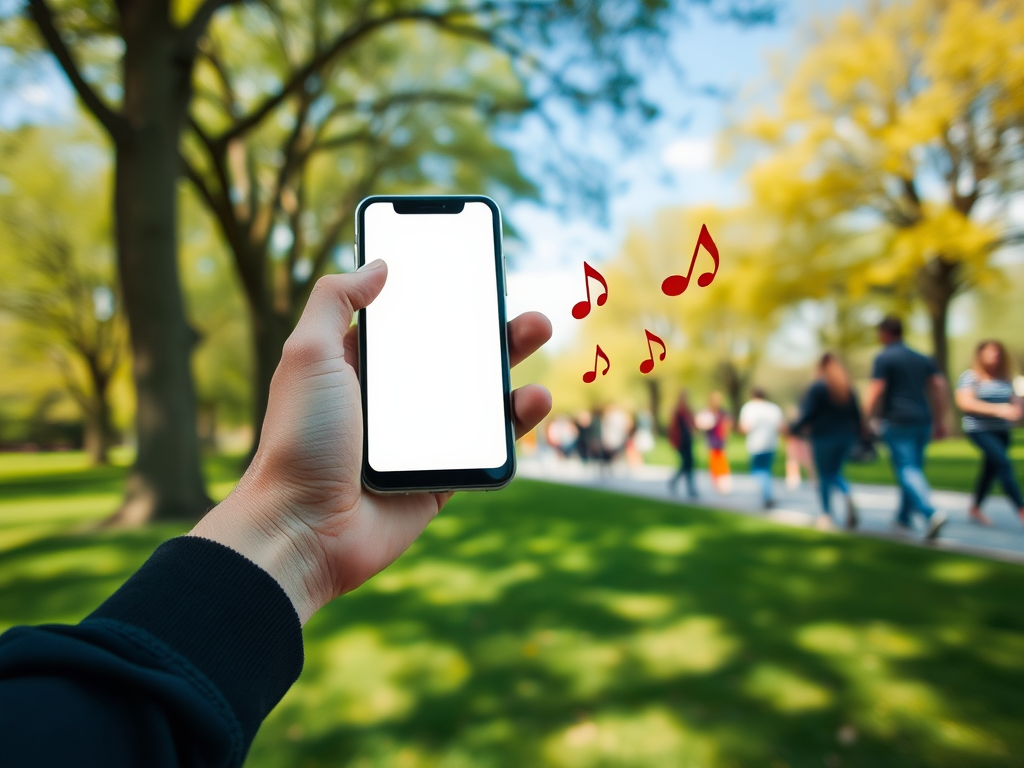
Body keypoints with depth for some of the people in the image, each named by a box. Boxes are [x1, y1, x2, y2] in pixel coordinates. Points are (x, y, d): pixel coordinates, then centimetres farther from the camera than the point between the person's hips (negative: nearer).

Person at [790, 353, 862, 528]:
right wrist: (857, 434, 19)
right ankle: (848, 497, -8)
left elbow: (807, 414, -15)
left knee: (825, 476, 5)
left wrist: (794, 429, -5)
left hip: (825, 436, -5)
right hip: (846, 437, 5)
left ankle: (827, 515, 8)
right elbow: (856, 414, 9)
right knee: (835, 473, 19)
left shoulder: (817, 387, -9)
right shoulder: (849, 388, 7)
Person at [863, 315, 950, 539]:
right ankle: (903, 519, 25)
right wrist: (940, 421, 15)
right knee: (913, 469, 15)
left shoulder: (884, 358, -4)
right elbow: (940, 386, 12)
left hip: (897, 422, -7)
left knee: (907, 470, -9)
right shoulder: (922, 358, 17)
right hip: (923, 421, 7)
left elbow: (875, 391, -12)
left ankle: (931, 514, -27)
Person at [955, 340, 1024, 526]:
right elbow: (965, 403, -18)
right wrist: (997, 409, -24)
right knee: (1004, 464, -15)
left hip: (1002, 431, 7)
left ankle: (975, 509, 26)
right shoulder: (970, 376, -9)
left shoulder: (1004, 378, 9)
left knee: (990, 469, 12)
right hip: (979, 430, -6)